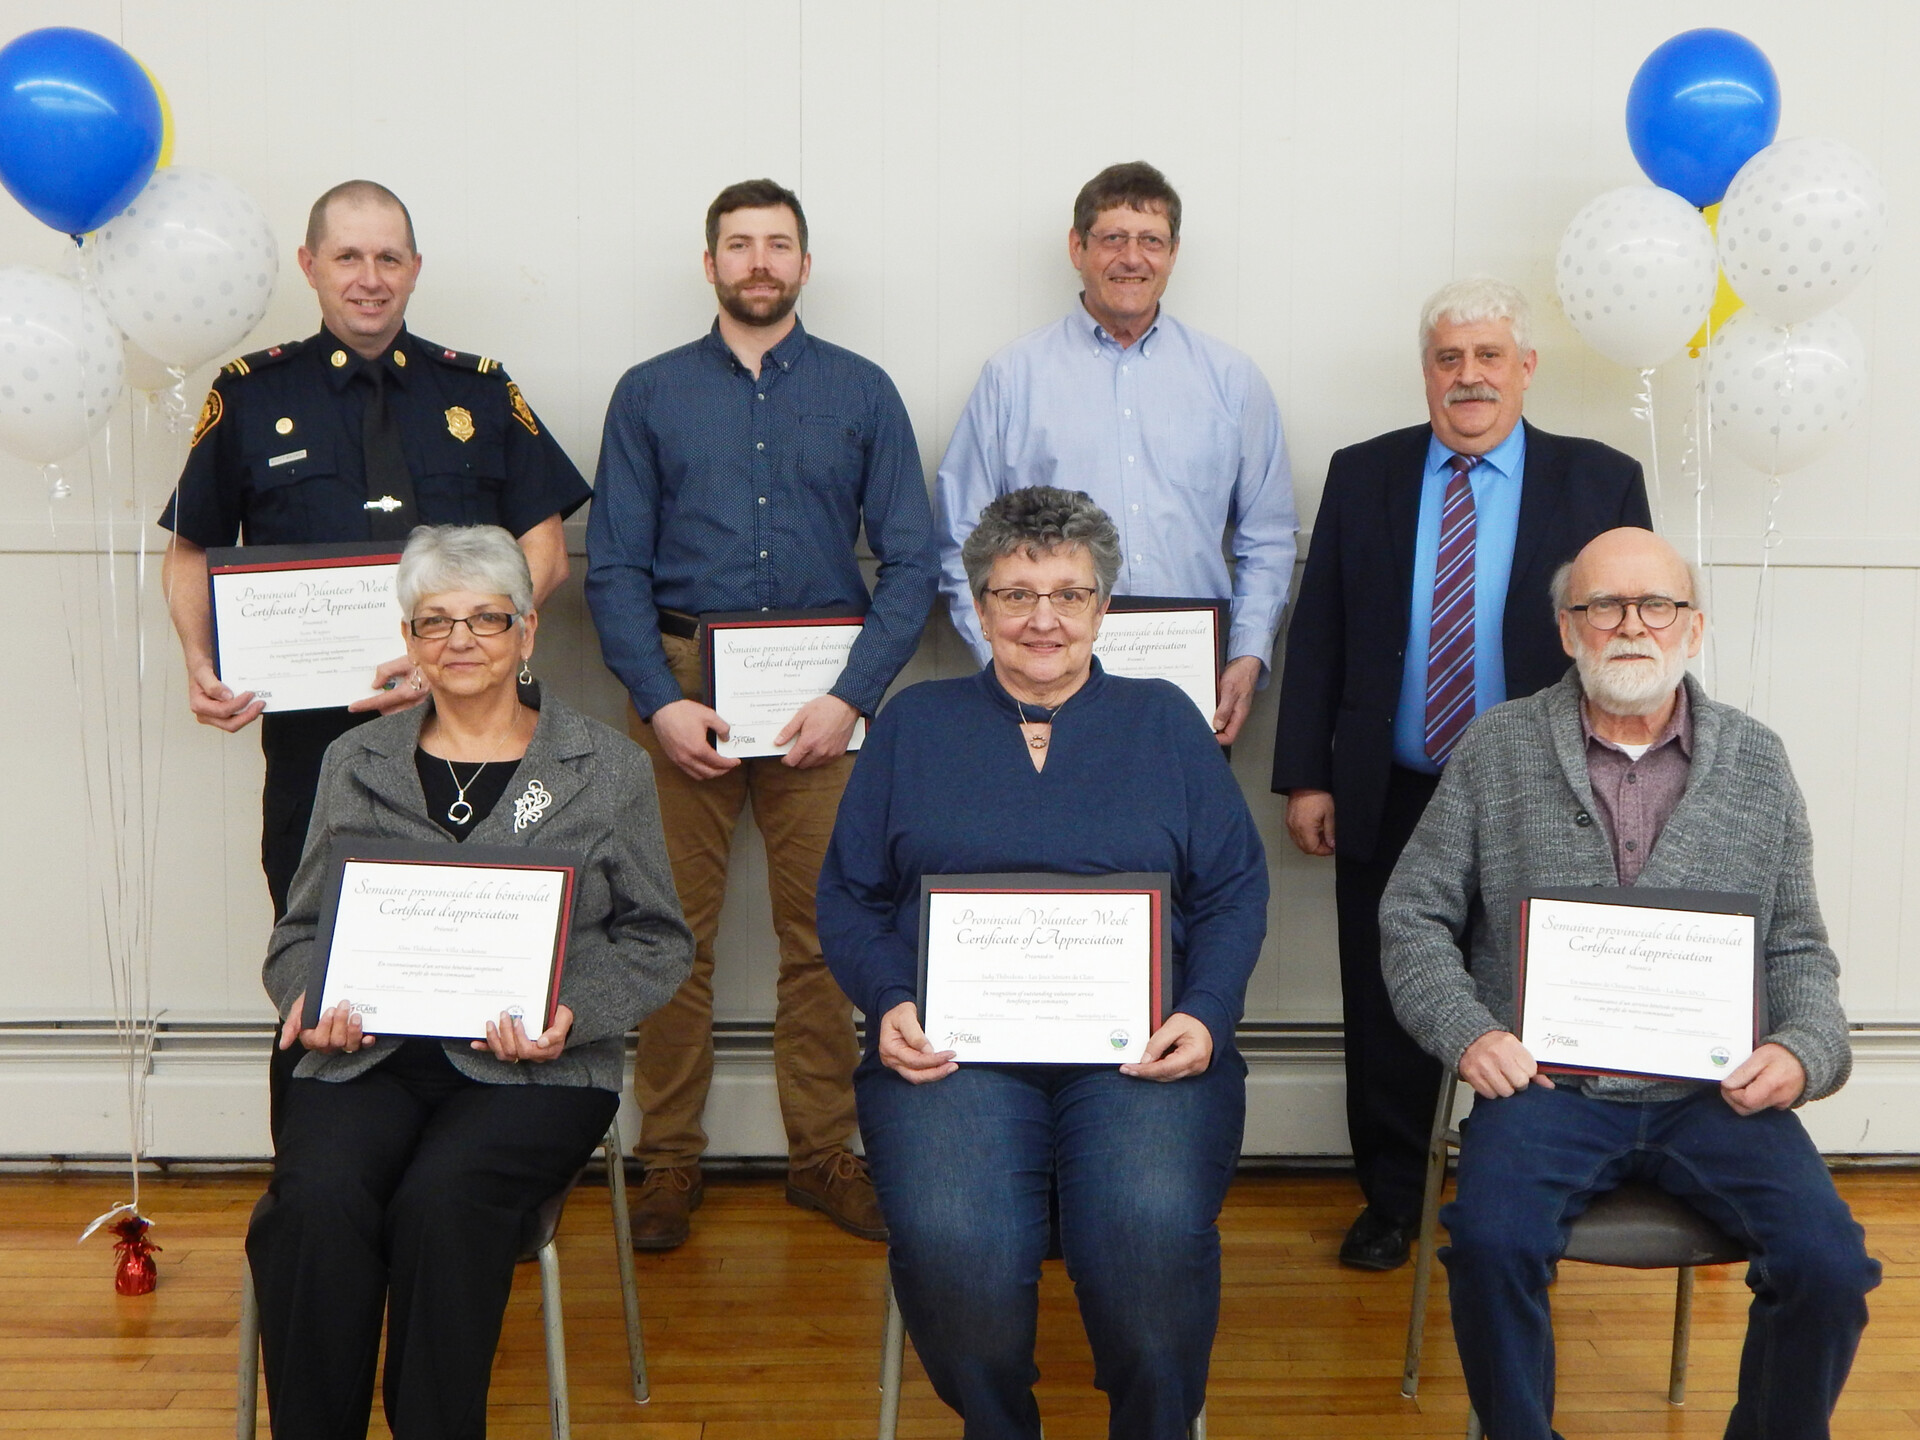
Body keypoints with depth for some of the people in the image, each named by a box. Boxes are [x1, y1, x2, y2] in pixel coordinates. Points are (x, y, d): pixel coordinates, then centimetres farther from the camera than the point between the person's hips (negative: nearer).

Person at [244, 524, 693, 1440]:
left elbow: (655, 941, 7)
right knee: (316, 1200, -28)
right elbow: (301, 929, 19)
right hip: (369, 1054, 2)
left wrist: (571, 1013, -11)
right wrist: (309, 1001, -4)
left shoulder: (607, 768, 8)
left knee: (440, 1199, -30)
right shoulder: (357, 763, 17)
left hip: (533, 1066, -2)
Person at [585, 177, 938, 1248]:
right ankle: (670, 1161, 15)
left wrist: (853, 698, -9)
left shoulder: (862, 392, 8)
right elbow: (614, 567, 4)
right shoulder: (650, 394, 9)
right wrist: (661, 700, -9)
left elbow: (911, 560, 2)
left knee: (826, 932, 3)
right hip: (680, 685, 0)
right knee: (671, 932, 1)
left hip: (823, 690, 0)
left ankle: (823, 1154, 17)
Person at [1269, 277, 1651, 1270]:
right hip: (1388, 803, 1)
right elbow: (1316, 633, 3)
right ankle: (1390, 1201, 29)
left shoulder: (1601, 482, 0)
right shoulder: (1362, 474, 4)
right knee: (1385, 1014, 11)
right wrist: (1305, 776, -2)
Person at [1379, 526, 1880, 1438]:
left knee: (1830, 1267, -18)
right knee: (1491, 1243, -28)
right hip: (1547, 1081, -1)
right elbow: (1413, 917, 6)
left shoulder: (1757, 762, 10)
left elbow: (1798, 945, 14)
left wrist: (1805, 1048, -5)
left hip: (1714, 1090, 2)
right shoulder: (1497, 749, 5)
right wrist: (1466, 1031, -9)